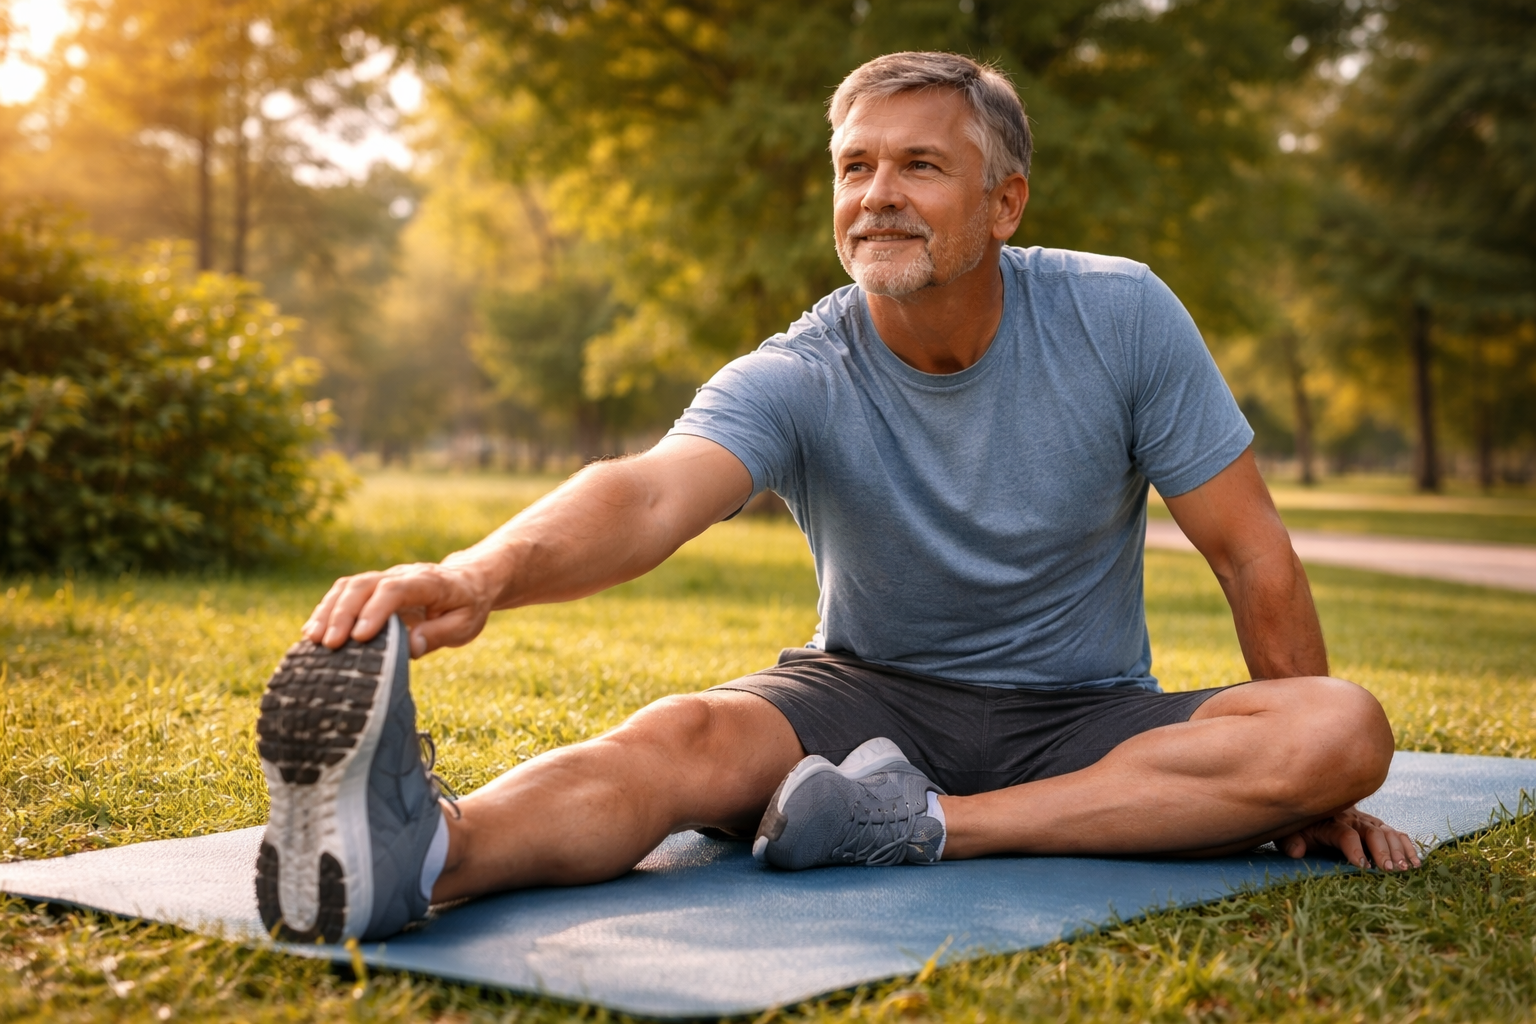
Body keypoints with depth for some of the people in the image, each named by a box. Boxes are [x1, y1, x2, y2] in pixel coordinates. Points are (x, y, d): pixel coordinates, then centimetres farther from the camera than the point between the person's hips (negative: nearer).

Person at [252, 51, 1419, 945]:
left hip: (1086, 721, 2)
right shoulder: (798, 379, -15)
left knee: (1344, 729, -26)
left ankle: (928, 826, -32)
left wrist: (1312, 784, -2)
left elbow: (1253, 555, -4)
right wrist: (482, 571, -57)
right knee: (681, 736, -31)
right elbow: (652, 493, -35)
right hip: (871, 699, -1)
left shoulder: (1120, 317, -10)